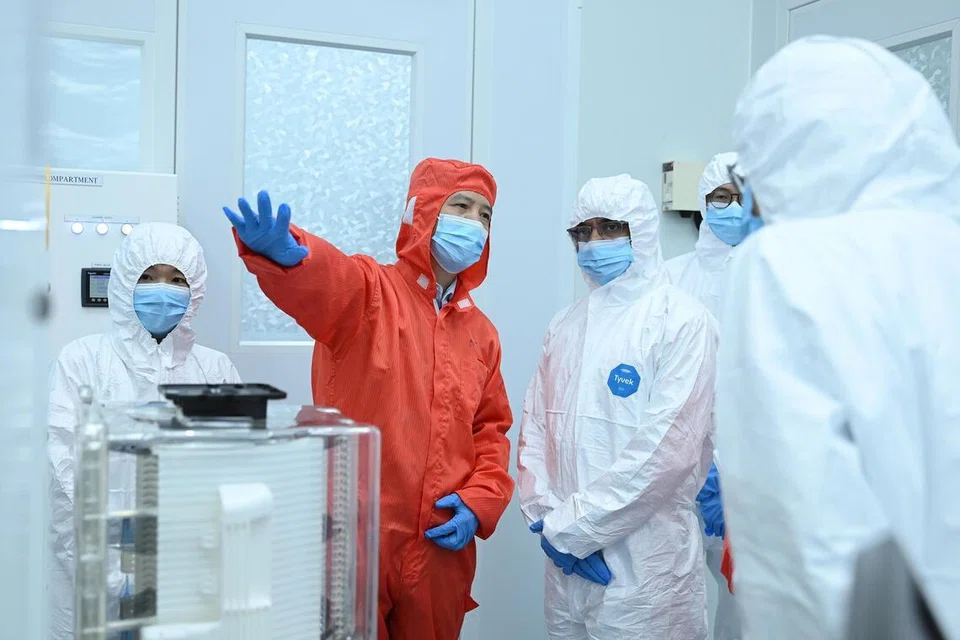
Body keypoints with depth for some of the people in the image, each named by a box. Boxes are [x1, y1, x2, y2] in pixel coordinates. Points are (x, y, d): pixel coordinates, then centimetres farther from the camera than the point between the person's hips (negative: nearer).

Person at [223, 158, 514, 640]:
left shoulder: (480, 332, 12)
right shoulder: (368, 292, -5)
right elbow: (321, 277, -27)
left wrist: (480, 502, 1)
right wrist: (280, 250, -51)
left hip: (442, 550, 5)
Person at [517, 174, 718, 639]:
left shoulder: (683, 321, -8)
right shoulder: (566, 325, 11)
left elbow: (668, 448, -17)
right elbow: (535, 426, 8)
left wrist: (571, 525, -14)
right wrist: (547, 517, -7)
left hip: (645, 563, -5)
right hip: (566, 560, 5)